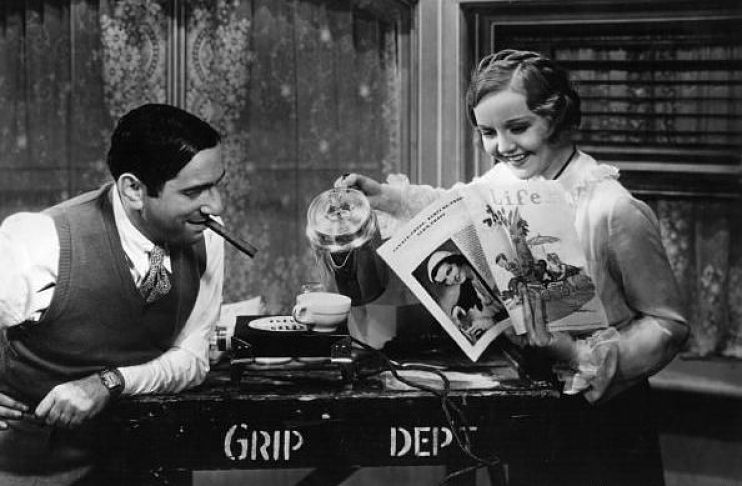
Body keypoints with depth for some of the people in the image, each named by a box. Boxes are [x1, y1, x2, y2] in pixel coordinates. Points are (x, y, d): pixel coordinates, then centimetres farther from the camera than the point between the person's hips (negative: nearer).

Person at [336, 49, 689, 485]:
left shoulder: (613, 210, -22)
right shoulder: (505, 180, -3)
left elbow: (669, 325, -17)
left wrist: (584, 356, -28)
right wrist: (382, 196, 8)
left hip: (600, 418, -5)